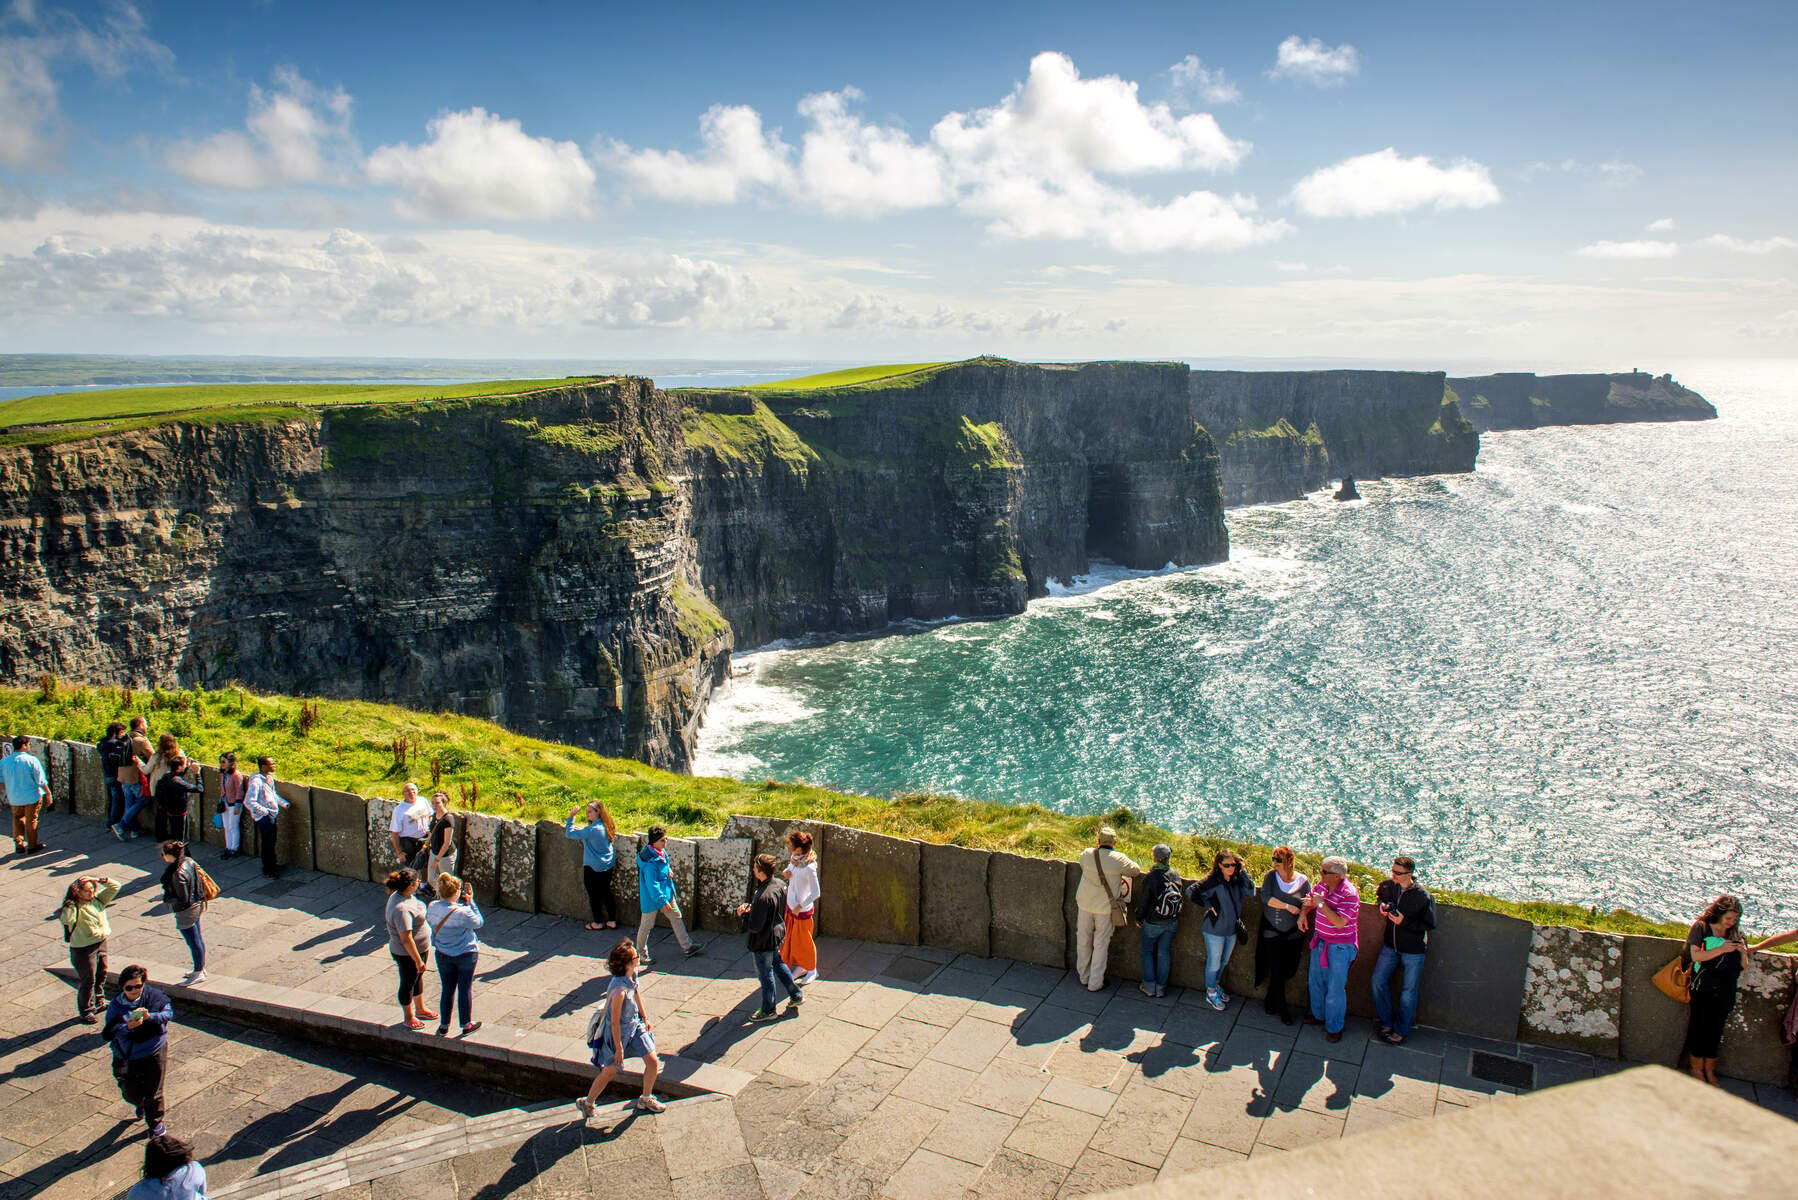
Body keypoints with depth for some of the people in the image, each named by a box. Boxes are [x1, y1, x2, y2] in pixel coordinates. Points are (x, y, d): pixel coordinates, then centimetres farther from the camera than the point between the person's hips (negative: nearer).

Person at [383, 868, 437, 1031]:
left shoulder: (399, 895, -5)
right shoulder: (401, 909, -35)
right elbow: (406, 939, -31)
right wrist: (418, 960, -24)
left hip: (421, 948, 9)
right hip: (407, 953, -9)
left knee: (418, 978, 25)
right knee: (408, 984, 12)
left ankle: (420, 1009, 45)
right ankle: (408, 1018, 32)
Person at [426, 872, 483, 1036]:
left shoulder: (432, 908, -13)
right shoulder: (462, 912, -26)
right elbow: (479, 922, -10)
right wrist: (470, 901, -8)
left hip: (443, 955, 4)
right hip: (465, 955, -4)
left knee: (447, 989, 17)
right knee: (465, 989, 11)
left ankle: (444, 1026, 27)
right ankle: (466, 1024, 25)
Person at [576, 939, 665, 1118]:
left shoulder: (632, 974, -13)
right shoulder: (619, 990, -37)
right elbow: (614, 1022, -26)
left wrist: (645, 1018, 19)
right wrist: (618, 1048, -16)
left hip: (634, 1025, 7)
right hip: (618, 1032, -7)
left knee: (653, 1063, 8)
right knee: (610, 1071, 12)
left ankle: (645, 1099, 32)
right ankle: (587, 1102, 38)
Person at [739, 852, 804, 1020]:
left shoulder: (763, 897, -36)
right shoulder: (780, 884, -9)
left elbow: (755, 927, -30)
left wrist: (742, 914, -12)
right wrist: (752, 908, 5)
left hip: (763, 941, -8)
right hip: (776, 934, 8)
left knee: (765, 973, 10)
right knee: (778, 964, 27)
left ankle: (768, 1010, 28)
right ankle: (796, 995, 38)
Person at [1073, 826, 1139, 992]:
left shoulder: (1086, 854, -9)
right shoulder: (1119, 859, -16)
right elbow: (1136, 871, 0)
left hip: (1085, 904, 3)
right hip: (1106, 907, -2)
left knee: (1083, 941, 19)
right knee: (1101, 944, 11)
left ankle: (1084, 977, 33)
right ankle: (1095, 983, 18)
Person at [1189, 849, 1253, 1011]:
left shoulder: (1236, 880, -2)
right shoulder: (1213, 881, -19)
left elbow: (1250, 893, -16)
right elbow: (1191, 892, -24)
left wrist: (1243, 872, -16)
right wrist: (1209, 906, -20)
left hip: (1232, 929, 6)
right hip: (1215, 929, -6)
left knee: (1224, 961, 23)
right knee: (1214, 963, 8)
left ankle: (1216, 985, 45)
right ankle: (1210, 993, 27)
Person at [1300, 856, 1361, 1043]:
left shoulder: (1349, 894, -25)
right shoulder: (1323, 885, -3)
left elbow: (1340, 922, -31)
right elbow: (1310, 900, 17)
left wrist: (1321, 904, -29)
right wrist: (1303, 913, -1)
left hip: (1339, 947, -7)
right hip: (1320, 941, 7)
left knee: (1335, 988, 3)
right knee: (1316, 980, 21)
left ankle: (1334, 1027, 20)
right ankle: (1319, 1015, 41)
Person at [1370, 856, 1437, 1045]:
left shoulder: (1422, 895, -22)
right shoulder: (1387, 885, -7)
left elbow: (1430, 924, -14)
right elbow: (1380, 896, 17)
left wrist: (1404, 921, -24)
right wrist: (1382, 906, -6)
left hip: (1413, 950, -5)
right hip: (1391, 945, 5)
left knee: (1408, 991, 6)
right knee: (1378, 980, 6)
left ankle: (1402, 1031, 23)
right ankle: (1387, 1021, 25)